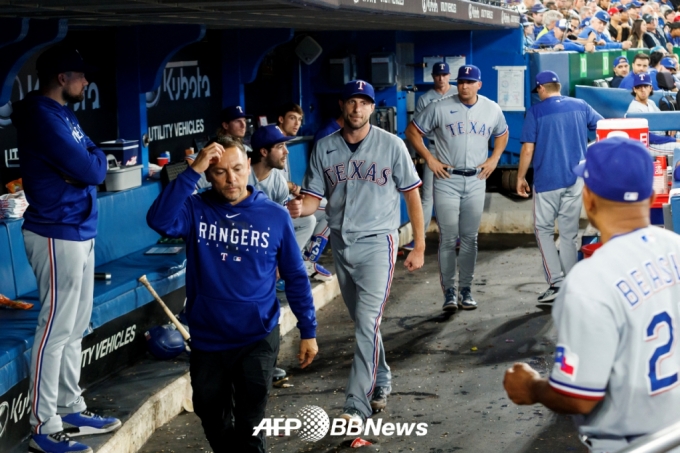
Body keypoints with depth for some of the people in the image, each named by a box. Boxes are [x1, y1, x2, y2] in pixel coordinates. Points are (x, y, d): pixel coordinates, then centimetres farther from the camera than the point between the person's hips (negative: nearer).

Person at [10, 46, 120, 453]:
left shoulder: (64, 114, 15)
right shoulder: (43, 117, -17)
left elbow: (94, 163, 15)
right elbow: (91, 169, -21)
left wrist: (86, 162, -6)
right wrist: (95, 159, 0)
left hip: (79, 232, 10)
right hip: (58, 235, -10)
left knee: (76, 328, 15)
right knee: (56, 330, -6)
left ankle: (70, 409, 25)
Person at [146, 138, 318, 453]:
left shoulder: (275, 215, -5)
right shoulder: (195, 210, -6)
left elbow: (295, 277, 0)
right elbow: (160, 221, -28)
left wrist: (308, 331, -1)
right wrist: (192, 171, -30)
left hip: (258, 339, -2)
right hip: (207, 341, 2)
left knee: (249, 426, -4)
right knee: (213, 420, 19)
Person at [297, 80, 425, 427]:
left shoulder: (391, 145, -4)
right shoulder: (324, 148, 3)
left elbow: (412, 196, 1)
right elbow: (313, 198, 2)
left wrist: (419, 247, -1)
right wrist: (299, 208, -23)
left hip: (377, 242, -4)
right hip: (341, 243, 4)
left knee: (367, 322, -14)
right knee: (362, 321, 16)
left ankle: (357, 405, -15)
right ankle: (380, 382, 36)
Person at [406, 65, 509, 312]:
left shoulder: (492, 109, 4)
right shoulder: (440, 108, -7)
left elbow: (502, 134, 22)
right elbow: (412, 131, 0)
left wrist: (494, 158, 7)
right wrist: (429, 158, -7)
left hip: (476, 181, 3)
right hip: (447, 180, -3)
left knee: (470, 238, 8)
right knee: (448, 239, -3)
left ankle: (466, 289, 16)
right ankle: (449, 292, 3)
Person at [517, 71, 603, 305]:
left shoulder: (535, 111, -4)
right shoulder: (580, 106, 6)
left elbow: (528, 149, -7)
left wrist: (521, 177, 2)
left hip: (547, 180, -3)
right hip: (576, 180, 4)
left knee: (544, 229, 8)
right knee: (569, 233, 10)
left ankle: (556, 282, -6)